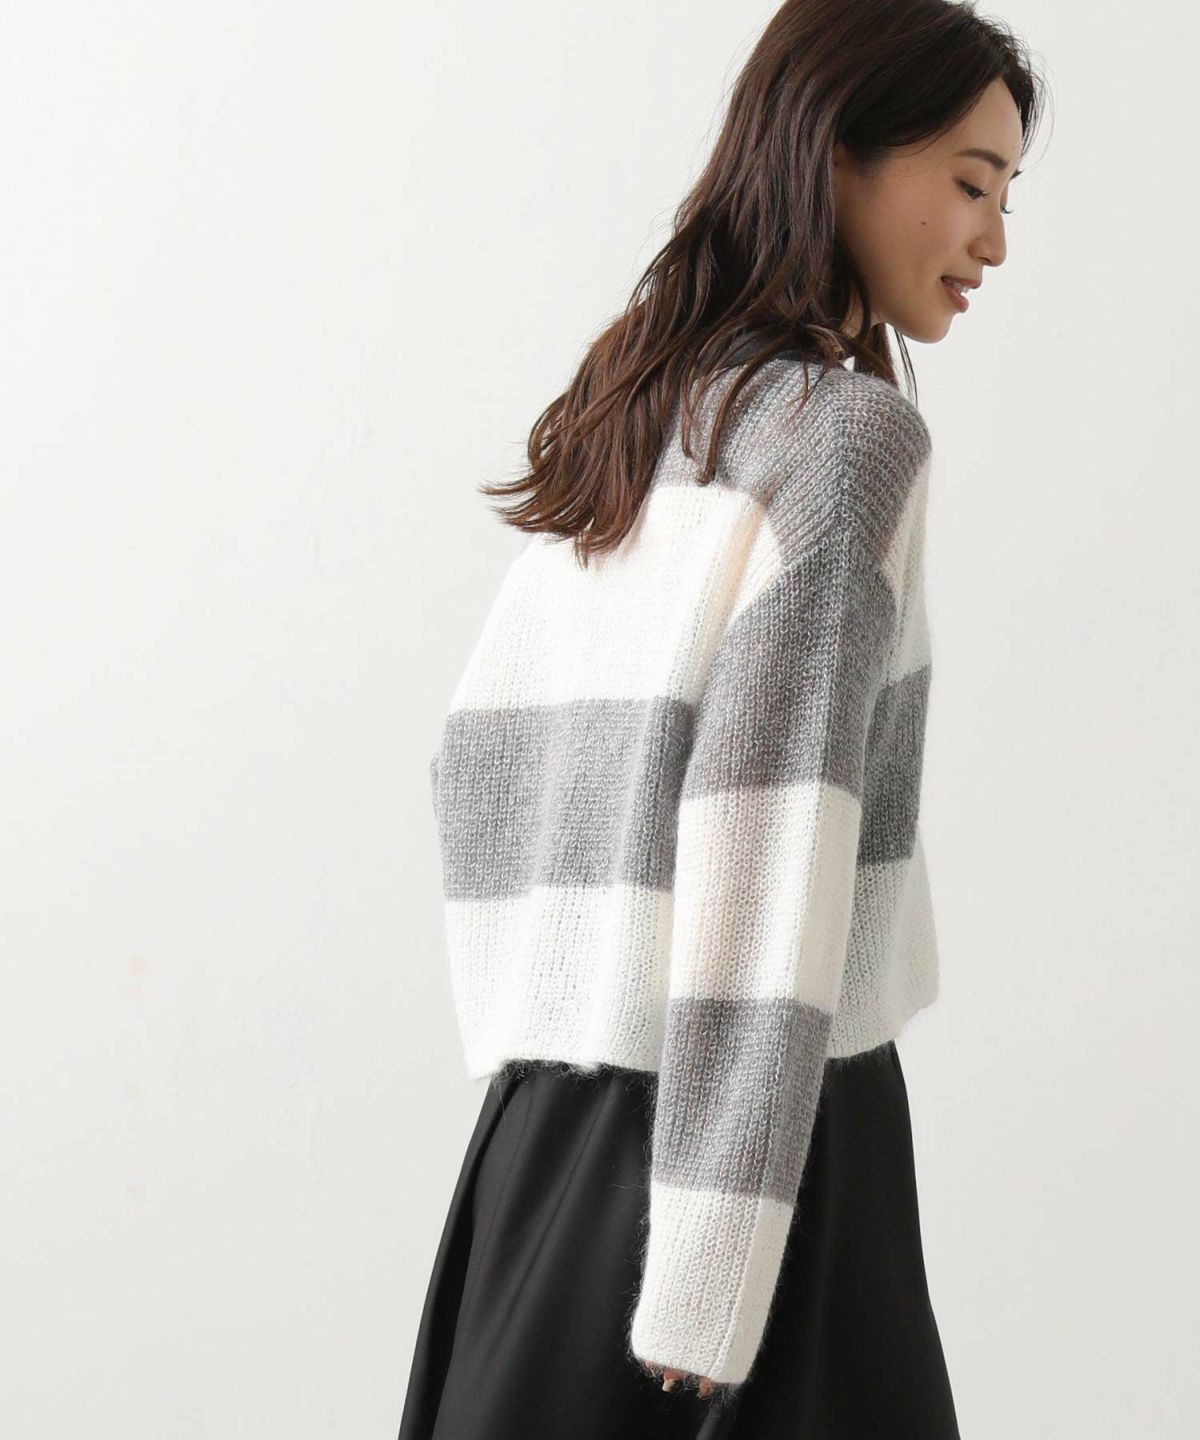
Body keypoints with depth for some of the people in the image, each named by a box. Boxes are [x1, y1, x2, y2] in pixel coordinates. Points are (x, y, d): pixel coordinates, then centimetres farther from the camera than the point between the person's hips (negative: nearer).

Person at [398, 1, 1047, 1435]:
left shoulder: (622, 429, 12)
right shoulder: (850, 431, -11)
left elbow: (482, 767, 13)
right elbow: (770, 838, -19)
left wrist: (543, 1080, 17)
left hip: (551, 1117, 8)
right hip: (740, 1133, -8)